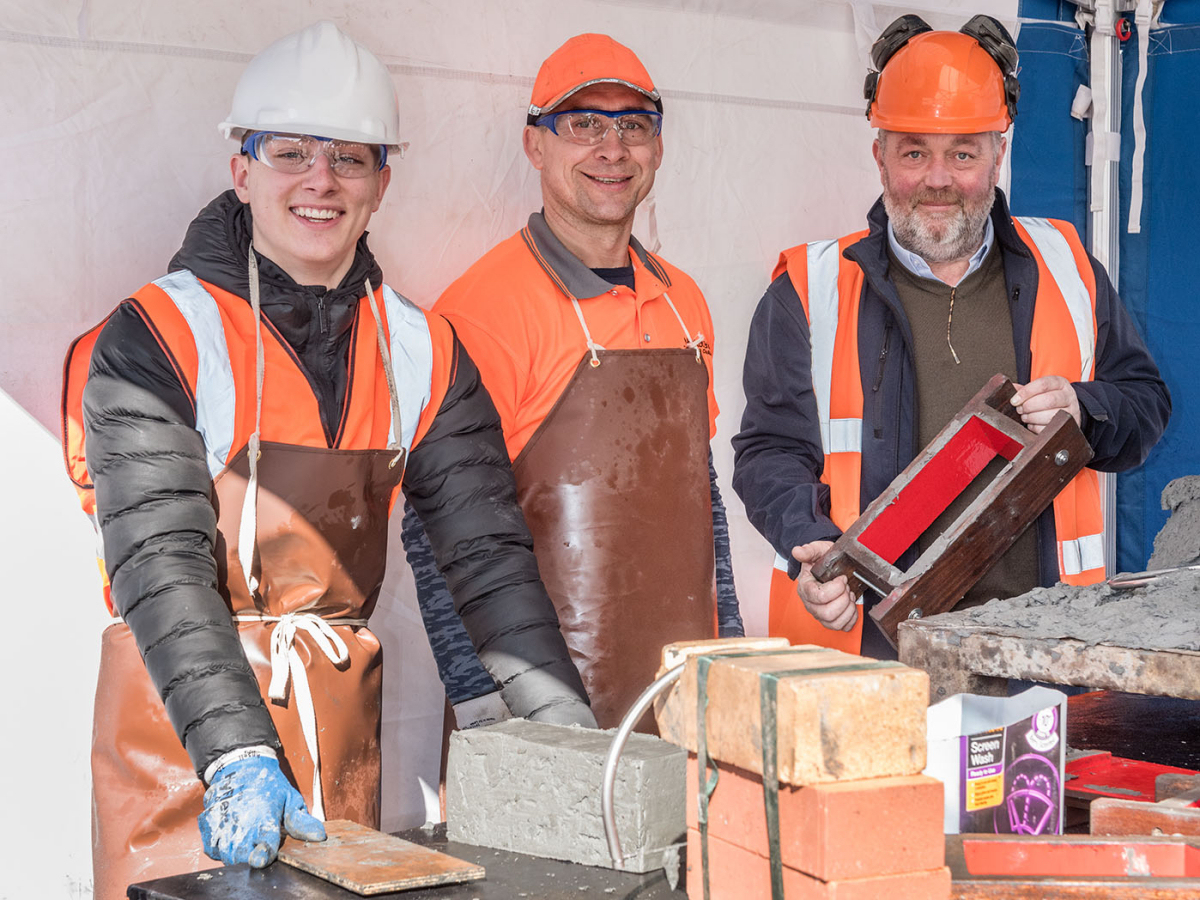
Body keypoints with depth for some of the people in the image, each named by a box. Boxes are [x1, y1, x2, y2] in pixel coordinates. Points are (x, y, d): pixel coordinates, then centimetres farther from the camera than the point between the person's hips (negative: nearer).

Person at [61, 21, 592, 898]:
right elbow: (161, 564, -19)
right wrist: (237, 754, -31)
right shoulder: (157, 339, -11)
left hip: (343, 721, 4)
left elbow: (489, 553, 0)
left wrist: (580, 751, -10)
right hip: (180, 723, -4)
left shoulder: (422, 353, 3)